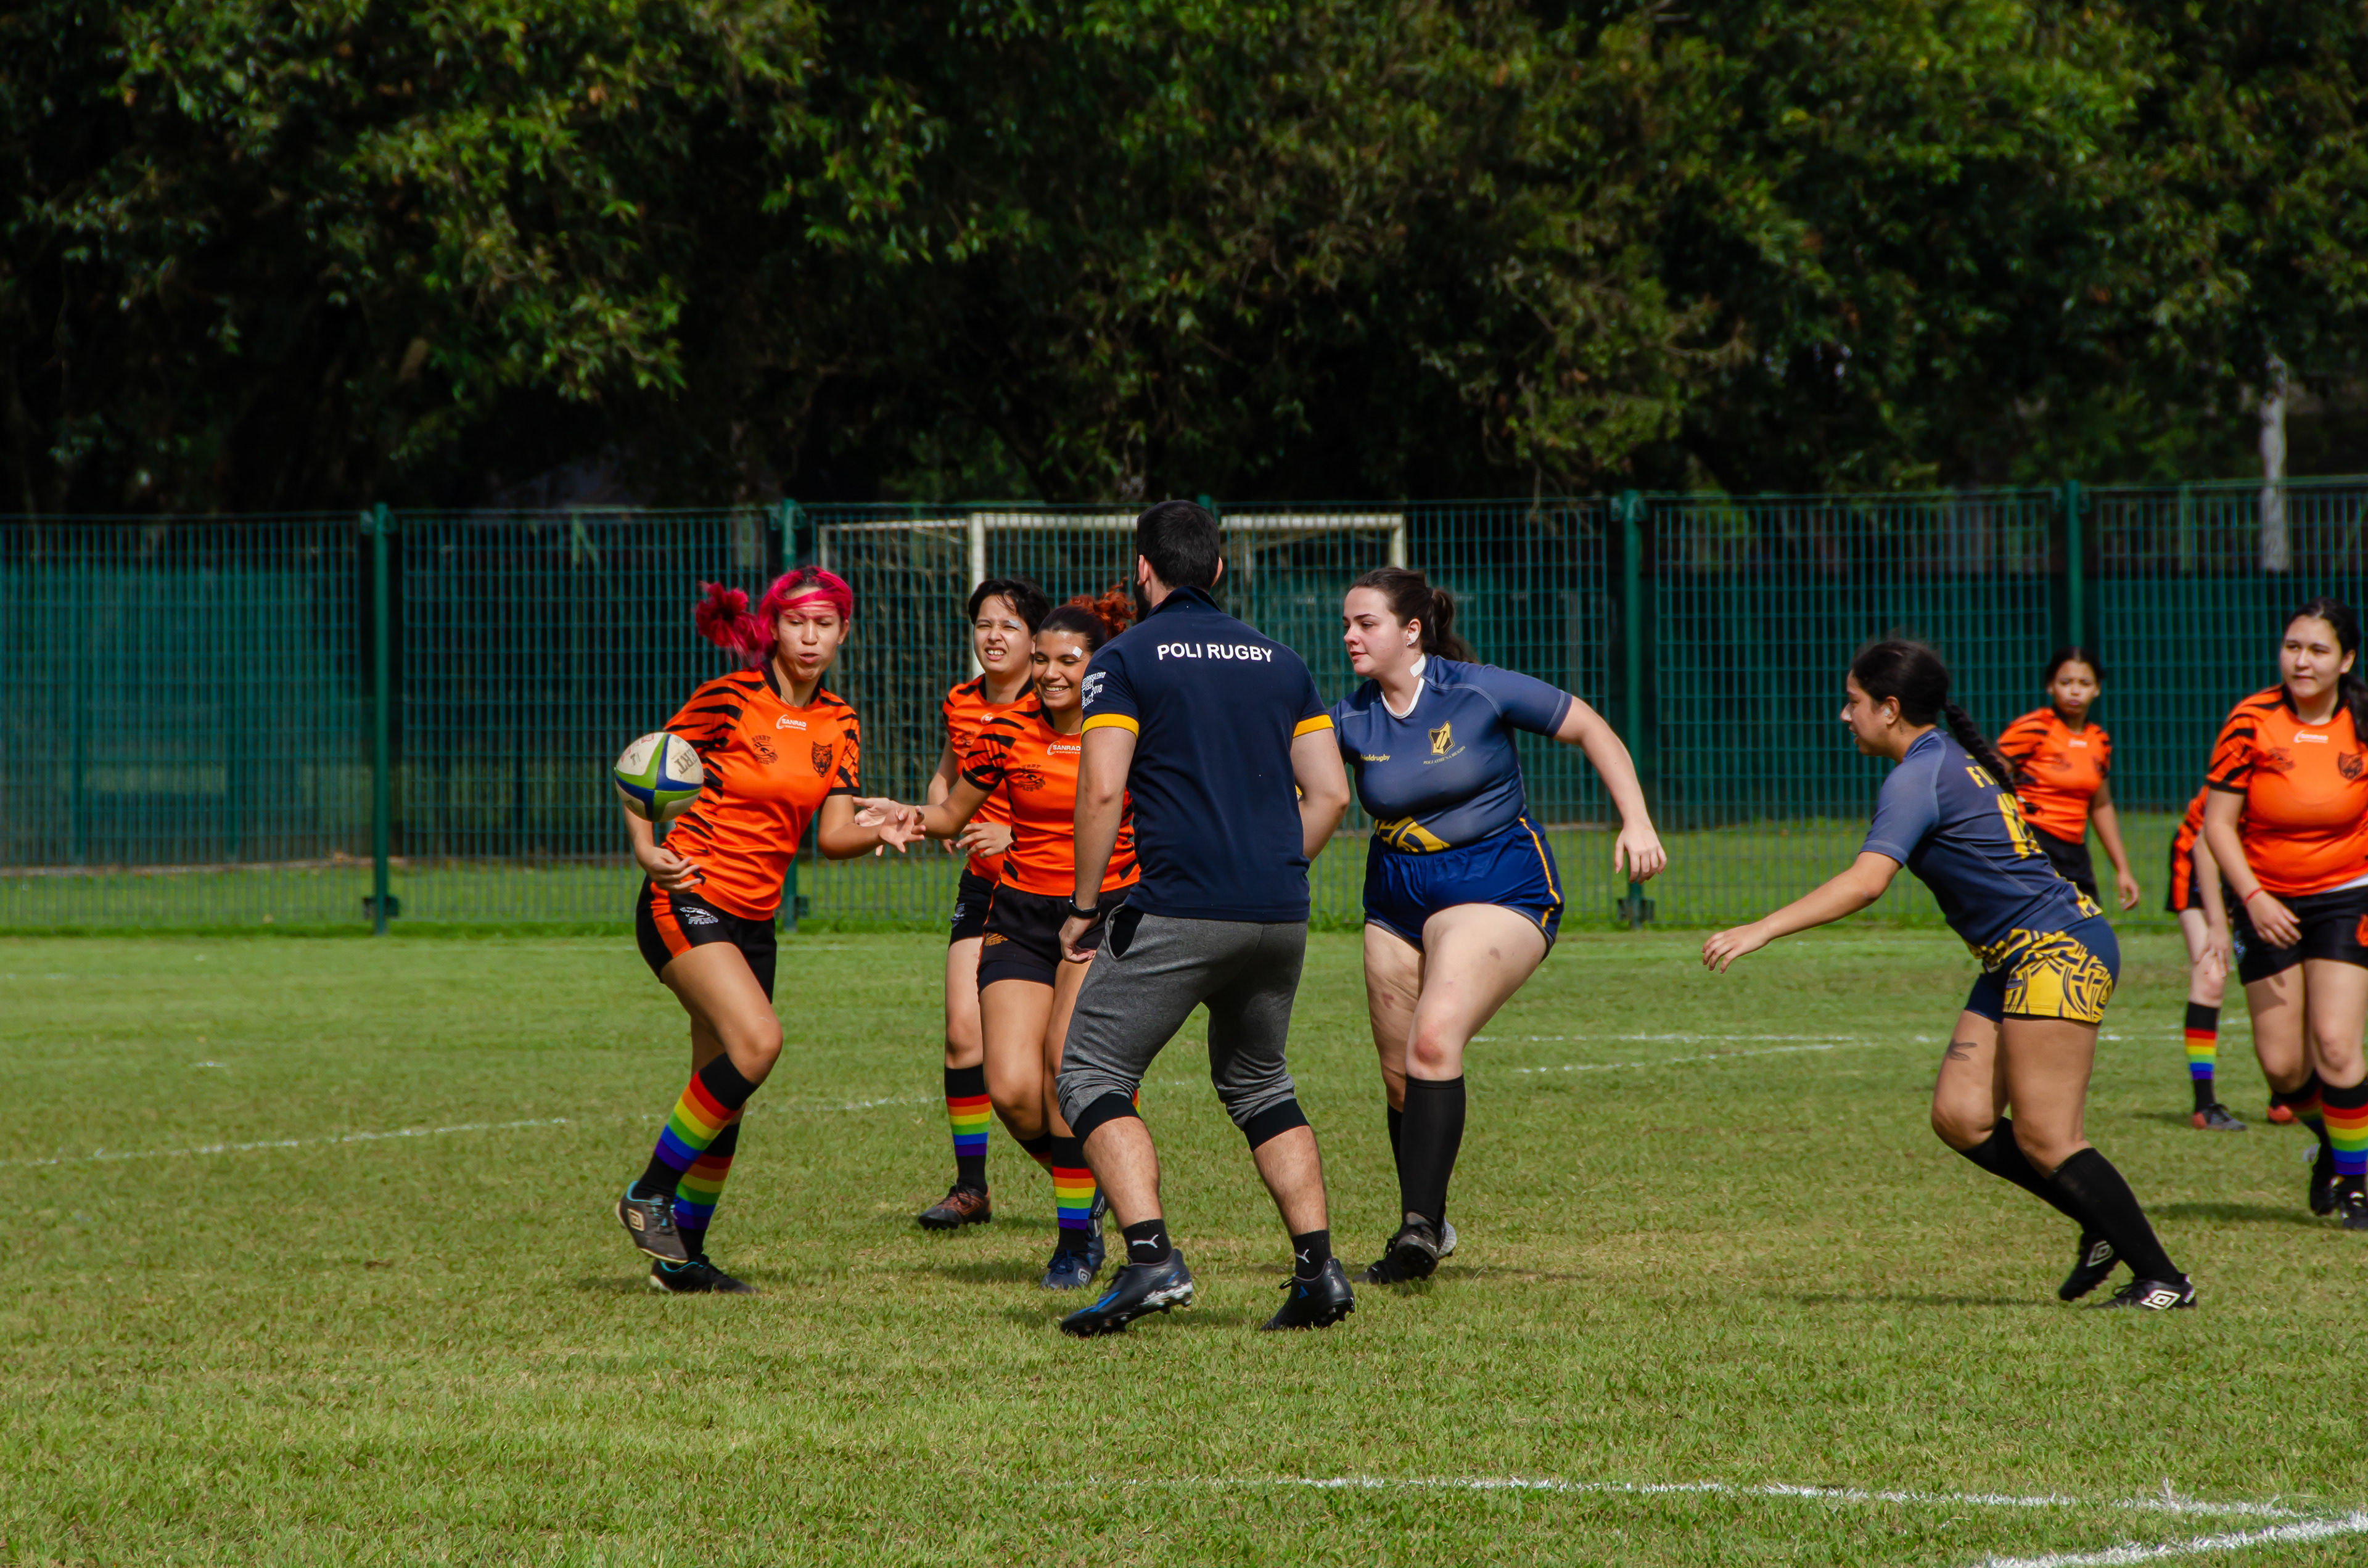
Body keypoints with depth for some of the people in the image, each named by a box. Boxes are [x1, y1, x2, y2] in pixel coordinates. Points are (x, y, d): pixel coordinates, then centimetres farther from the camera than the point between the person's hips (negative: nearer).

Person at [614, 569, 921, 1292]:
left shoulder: (838, 725, 8)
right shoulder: (729, 701, -10)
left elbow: (833, 833, 4)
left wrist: (880, 829, -16)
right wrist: (647, 849, -18)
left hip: (753, 919, 7)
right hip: (687, 901, -7)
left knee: (723, 1090, 7)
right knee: (757, 1042, -25)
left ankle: (683, 1256, 18)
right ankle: (650, 1193, -11)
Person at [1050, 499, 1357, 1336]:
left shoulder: (1126, 658, -1)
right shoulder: (1279, 662, 15)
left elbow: (1102, 790, -11)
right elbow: (1330, 795, 11)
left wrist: (1082, 907, -2)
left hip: (1178, 914, -6)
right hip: (1280, 918, 6)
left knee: (1091, 1074, 4)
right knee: (1258, 1085, 23)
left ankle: (1150, 1258, -15)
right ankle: (1318, 1267, 9)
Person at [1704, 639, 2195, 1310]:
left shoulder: (1919, 777, -15)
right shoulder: (1953, 759, 15)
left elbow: (1865, 882, -27)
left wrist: (1762, 930, -28)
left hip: (2059, 950, -10)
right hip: (2020, 959, 10)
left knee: (2042, 1138, -9)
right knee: (1960, 1117, 5)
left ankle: (2163, 1278, -4)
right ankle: (2102, 1228, 12)